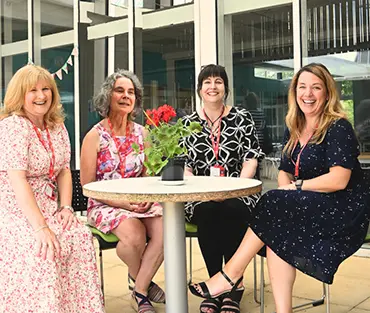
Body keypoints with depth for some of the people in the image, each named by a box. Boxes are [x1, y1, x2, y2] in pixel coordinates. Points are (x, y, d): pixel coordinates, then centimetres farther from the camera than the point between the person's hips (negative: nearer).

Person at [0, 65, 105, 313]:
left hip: (46, 206, 6)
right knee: (42, 249, -31)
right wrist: (40, 227, -30)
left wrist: (66, 207, -10)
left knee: (80, 236, -19)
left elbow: (64, 171, 8)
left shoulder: (58, 127, 9)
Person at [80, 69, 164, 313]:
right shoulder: (96, 136, -4)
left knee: (165, 227, -27)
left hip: (140, 202, 4)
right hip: (104, 205, -4)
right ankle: (143, 282, 2)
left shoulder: (141, 133, 9)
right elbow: (87, 185, -6)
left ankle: (140, 292, -10)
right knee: (134, 233, -32)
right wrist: (123, 203, -17)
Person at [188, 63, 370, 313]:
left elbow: (338, 180, -20)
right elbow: (285, 172, 14)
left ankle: (231, 274, -13)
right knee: (277, 236, -24)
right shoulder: (294, 131, 11)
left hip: (345, 210, -6)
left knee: (272, 204, -25)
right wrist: (288, 189, -9)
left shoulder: (338, 128, -10)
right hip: (314, 208, 6)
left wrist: (297, 186, -12)